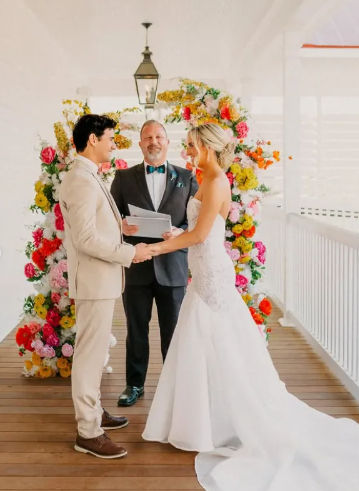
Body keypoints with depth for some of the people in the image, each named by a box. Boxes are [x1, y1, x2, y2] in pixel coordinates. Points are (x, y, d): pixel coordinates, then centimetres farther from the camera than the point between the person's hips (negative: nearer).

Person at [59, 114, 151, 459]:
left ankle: (92, 412, 33)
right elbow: (85, 237, -25)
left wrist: (122, 226, 10)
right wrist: (129, 253, -20)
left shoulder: (88, 177, 13)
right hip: (94, 281, -10)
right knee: (90, 353, -3)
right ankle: (88, 432, 7)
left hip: (101, 279, 10)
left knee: (94, 350, 19)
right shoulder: (81, 180, -19)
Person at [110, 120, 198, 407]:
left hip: (173, 267, 0)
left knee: (173, 332, 10)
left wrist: (181, 232, -16)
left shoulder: (187, 178, 5)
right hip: (137, 267, 1)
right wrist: (121, 226, -17)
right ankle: (135, 385, 29)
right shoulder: (124, 178, 6)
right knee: (136, 331, 12)